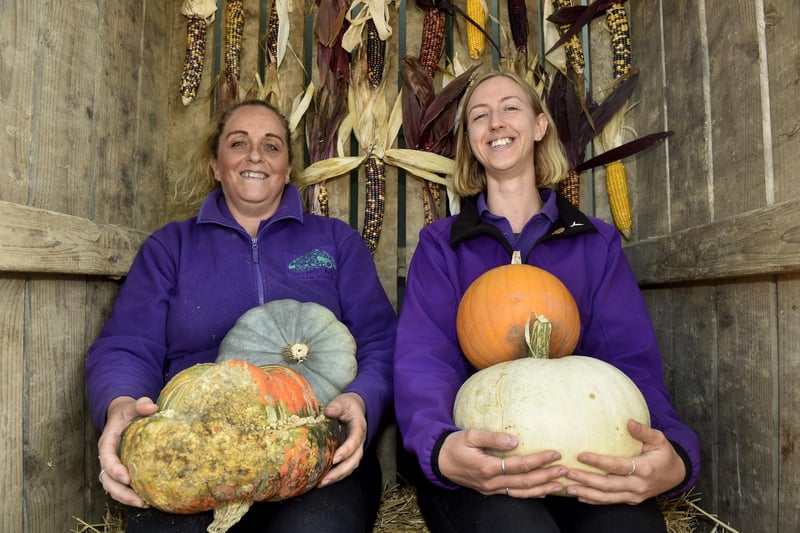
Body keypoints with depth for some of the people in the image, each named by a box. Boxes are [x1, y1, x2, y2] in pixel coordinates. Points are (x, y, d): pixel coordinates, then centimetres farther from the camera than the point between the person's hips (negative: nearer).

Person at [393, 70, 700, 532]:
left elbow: (630, 361, 1)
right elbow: (423, 361, -6)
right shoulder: (440, 244, 9)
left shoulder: (597, 242, 13)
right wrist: (442, 447, -29)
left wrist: (675, 455, -22)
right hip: (479, 459, -1)